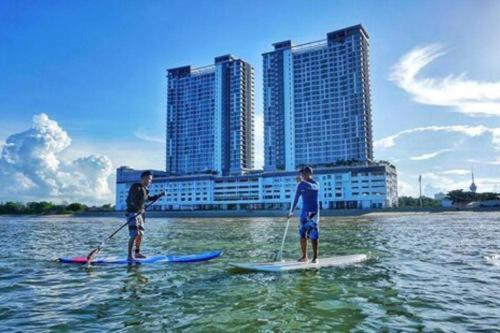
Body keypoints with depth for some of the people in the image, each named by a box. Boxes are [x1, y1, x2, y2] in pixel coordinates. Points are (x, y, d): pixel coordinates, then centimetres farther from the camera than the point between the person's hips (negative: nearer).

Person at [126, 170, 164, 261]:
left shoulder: (145, 189, 13)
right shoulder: (135, 187, -13)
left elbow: (149, 198, 29)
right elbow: (130, 200, -23)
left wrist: (160, 195, 22)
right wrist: (139, 208, -33)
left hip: (139, 213, 9)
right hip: (132, 212, -9)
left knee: (140, 234, 15)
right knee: (135, 234, -15)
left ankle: (137, 253, 28)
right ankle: (130, 256, -11)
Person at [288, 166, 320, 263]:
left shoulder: (315, 183, -7)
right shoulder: (300, 185, 6)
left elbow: (312, 187, -34)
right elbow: (296, 198, 11)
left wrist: (304, 181, -41)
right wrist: (292, 211, 10)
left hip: (314, 211, -5)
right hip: (304, 211, 5)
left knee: (314, 235, -3)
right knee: (302, 234, 5)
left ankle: (315, 257, 7)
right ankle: (304, 256, 16)